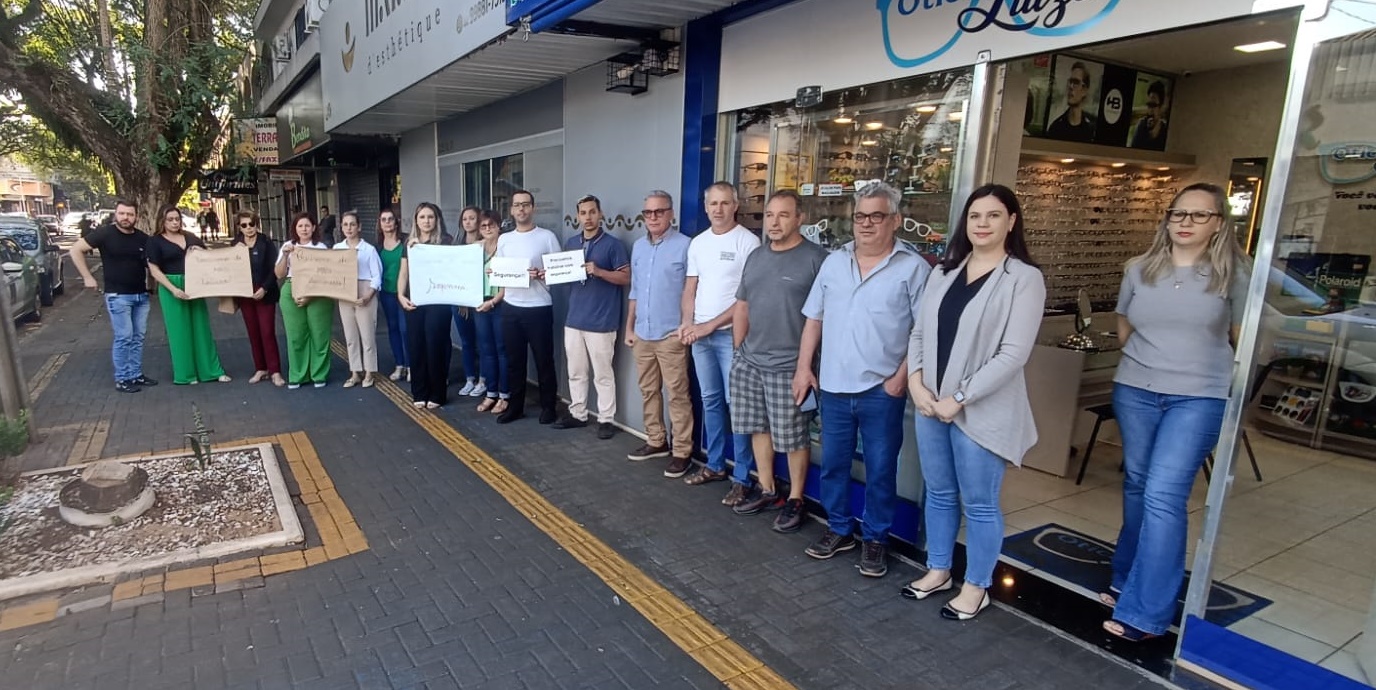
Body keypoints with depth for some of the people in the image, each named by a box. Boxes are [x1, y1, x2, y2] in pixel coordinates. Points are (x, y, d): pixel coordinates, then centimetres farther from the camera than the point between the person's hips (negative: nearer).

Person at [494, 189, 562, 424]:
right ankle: (516, 406, 22)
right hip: (510, 307, 4)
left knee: (544, 360, 3)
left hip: (539, 308, -4)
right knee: (514, 360, 11)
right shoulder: (504, 239, 12)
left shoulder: (547, 237, -2)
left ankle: (548, 407, 15)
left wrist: (542, 274, -20)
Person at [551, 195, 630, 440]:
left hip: (601, 321, -6)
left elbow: (626, 278, -7)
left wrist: (598, 271, -20)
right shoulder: (571, 243, 12)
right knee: (575, 372, 14)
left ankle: (606, 420, 12)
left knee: (603, 374, 2)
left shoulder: (613, 244, -6)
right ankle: (577, 414, 26)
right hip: (574, 319, 6)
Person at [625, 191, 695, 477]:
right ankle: (656, 441, 28)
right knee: (648, 391, 15)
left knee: (678, 394, -2)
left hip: (671, 335, -7)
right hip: (643, 334, 7)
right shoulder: (638, 247, 12)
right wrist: (629, 327, 14)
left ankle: (682, 452, 6)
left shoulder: (684, 246, -9)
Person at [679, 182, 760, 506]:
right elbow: (690, 288, 14)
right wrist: (687, 323, -2)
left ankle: (742, 477, 4)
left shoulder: (748, 241, -9)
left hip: (731, 334, -6)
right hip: (699, 334, 6)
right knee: (710, 401, 14)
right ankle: (715, 465, 26)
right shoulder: (698, 243, 11)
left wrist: (711, 324, -14)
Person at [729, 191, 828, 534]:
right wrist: (739, 350, 13)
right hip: (749, 363, 7)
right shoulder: (755, 257, 12)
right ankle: (766, 490, 31)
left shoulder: (816, 258, -9)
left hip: (788, 367, -6)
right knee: (759, 428, 15)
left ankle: (795, 500, 20)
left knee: (793, 437, 4)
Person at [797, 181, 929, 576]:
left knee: (880, 470, 8)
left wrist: (902, 376, -12)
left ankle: (875, 540, 25)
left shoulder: (913, 268, -5)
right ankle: (839, 530, 32)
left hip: (882, 391, -4)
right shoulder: (834, 262, 8)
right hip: (833, 387, 4)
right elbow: (814, 319, 11)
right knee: (832, 463, 14)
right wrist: (803, 367, 6)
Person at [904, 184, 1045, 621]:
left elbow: (1014, 354, -15)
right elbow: (919, 332, 9)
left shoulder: (1024, 278, -9)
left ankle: (976, 587, 26)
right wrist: (916, 382, -6)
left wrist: (960, 398, -16)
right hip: (930, 404, 6)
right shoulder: (944, 272, 9)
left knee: (979, 503, 8)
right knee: (938, 494, 17)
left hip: (981, 410, -5)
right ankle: (938, 571, 35)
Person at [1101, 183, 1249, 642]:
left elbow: (1243, 338, 4)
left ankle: (1145, 611, -4)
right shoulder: (1139, 269, 5)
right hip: (1135, 390, 4)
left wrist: (1198, 362, 8)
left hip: (1200, 398, -4)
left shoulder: (1233, 274, -4)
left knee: (1164, 495, -11)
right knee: (1137, 487, 14)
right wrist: (1153, 356, 12)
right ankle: (1128, 581, 30)